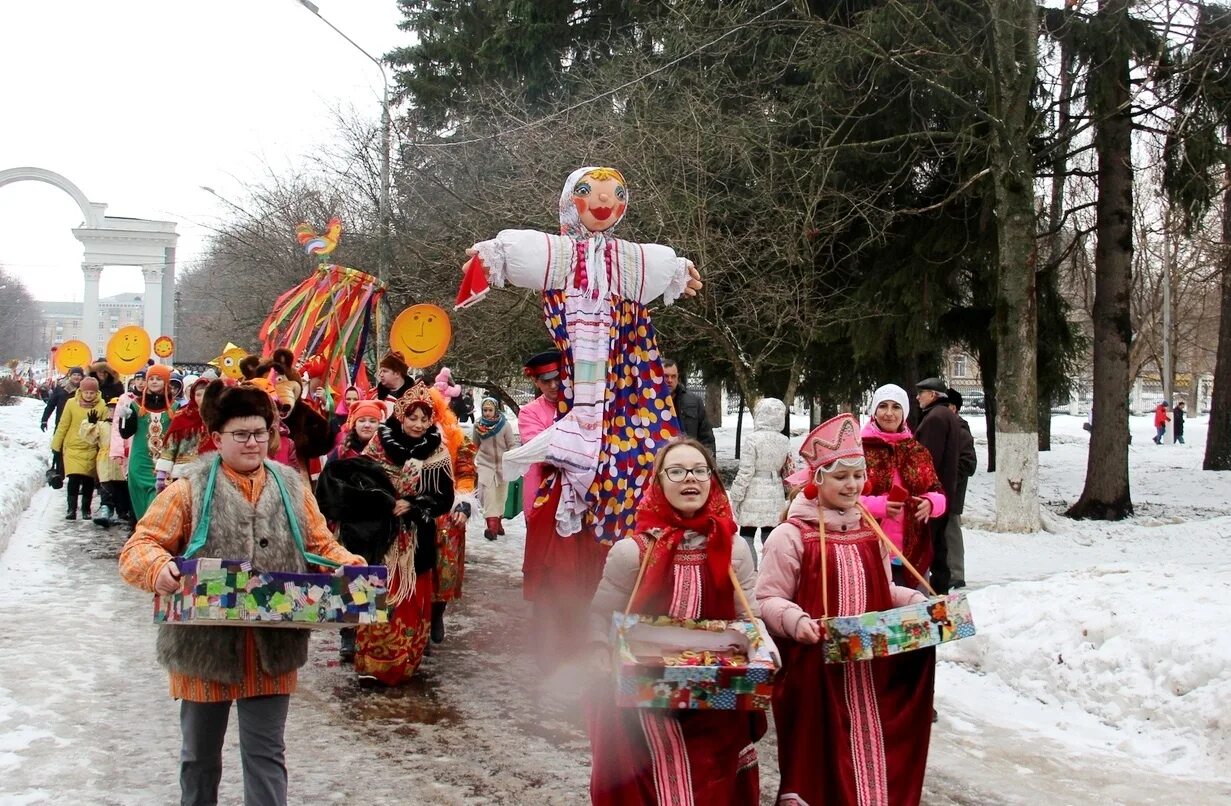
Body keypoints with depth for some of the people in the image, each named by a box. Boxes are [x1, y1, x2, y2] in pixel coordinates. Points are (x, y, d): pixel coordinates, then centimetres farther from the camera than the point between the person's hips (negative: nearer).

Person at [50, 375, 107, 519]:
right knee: (74, 479, -9)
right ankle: (71, 509, -1)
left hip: (91, 449, 1)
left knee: (88, 480, 6)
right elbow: (63, 425, 2)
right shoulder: (71, 403, -4)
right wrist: (56, 445, 6)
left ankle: (86, 510, 19)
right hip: (73, 448, -1)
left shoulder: (101, 406, -3)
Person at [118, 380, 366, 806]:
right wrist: (158, 566, -29)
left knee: (267, 754, 7)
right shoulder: (190, 490, -4)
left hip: (272, 649, 1)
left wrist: (350, 566, -10)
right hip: (205, 645, -1)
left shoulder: (292, 488, 6)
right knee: (200, 754, 17)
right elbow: (137, 548, -6)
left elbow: (322, 547, 11)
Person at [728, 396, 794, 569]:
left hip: (754, 496, -5)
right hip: (775, 497, 6)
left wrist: (736, 497, -5)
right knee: (770, 539, 10)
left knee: (747, 537, 1)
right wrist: (789, 495, 24)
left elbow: (745, 472, -13)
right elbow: (789, 471, 12)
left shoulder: (752, 439, -13)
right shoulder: (785, 441, 5)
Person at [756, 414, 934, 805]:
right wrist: (796, 621, -28)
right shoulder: (790, 535, -10)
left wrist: (919, 603, 4)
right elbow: (768, 599, -11)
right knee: (822, 756, 0)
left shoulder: (870, 532, 11)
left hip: (870, 665, 6)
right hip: (815, 668, -6)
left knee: (872, 745, 12)